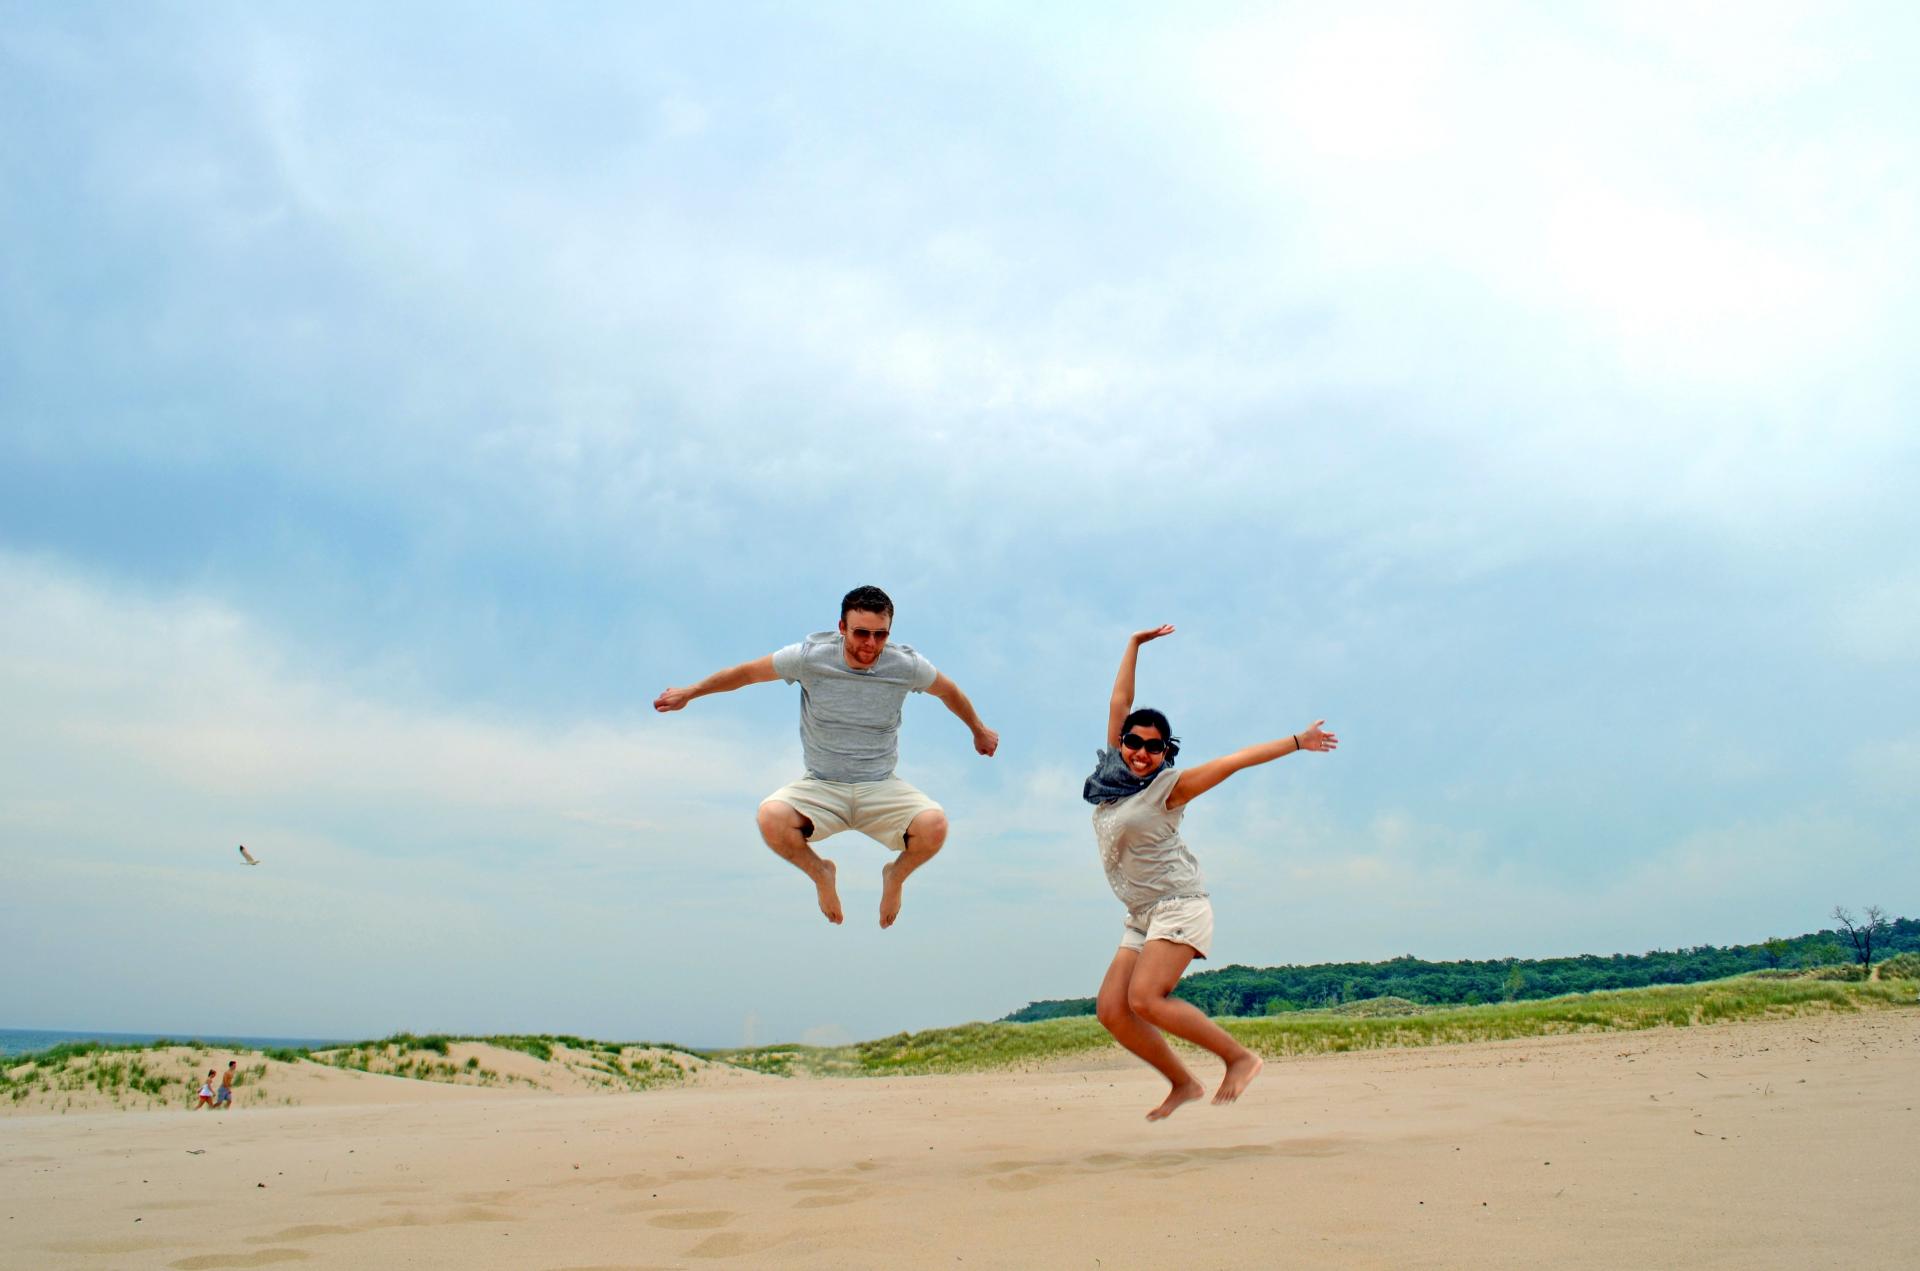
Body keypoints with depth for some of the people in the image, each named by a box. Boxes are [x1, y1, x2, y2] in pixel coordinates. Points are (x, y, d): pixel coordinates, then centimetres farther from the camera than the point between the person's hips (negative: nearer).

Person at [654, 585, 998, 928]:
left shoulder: (906, 665, -8)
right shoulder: (811, 657, -12)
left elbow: (948, 691, 12)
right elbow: (748, 672, 3)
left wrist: (979, 731, 28)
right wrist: (689, 693, 12)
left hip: (881, 787, 0)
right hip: (820, 787, 0)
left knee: (934, 824, -29)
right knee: (771, 818, -32)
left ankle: (896, 876, 8)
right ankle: (819, 873, 4)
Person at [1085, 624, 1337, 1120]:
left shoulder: (1168, 787, -6)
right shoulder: (1114, 775, 9)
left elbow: (1234, 761, -5)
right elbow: (1119, 704, 13)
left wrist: (1297, 741, -4)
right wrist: (1134, 646, 18)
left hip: (1178, 905, -7)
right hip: (1142, 917, 7)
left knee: (1145, 1000, -22)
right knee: (1111, 1011, -5)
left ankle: (1240, 1057, -8)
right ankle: (1183, 1085, 8)